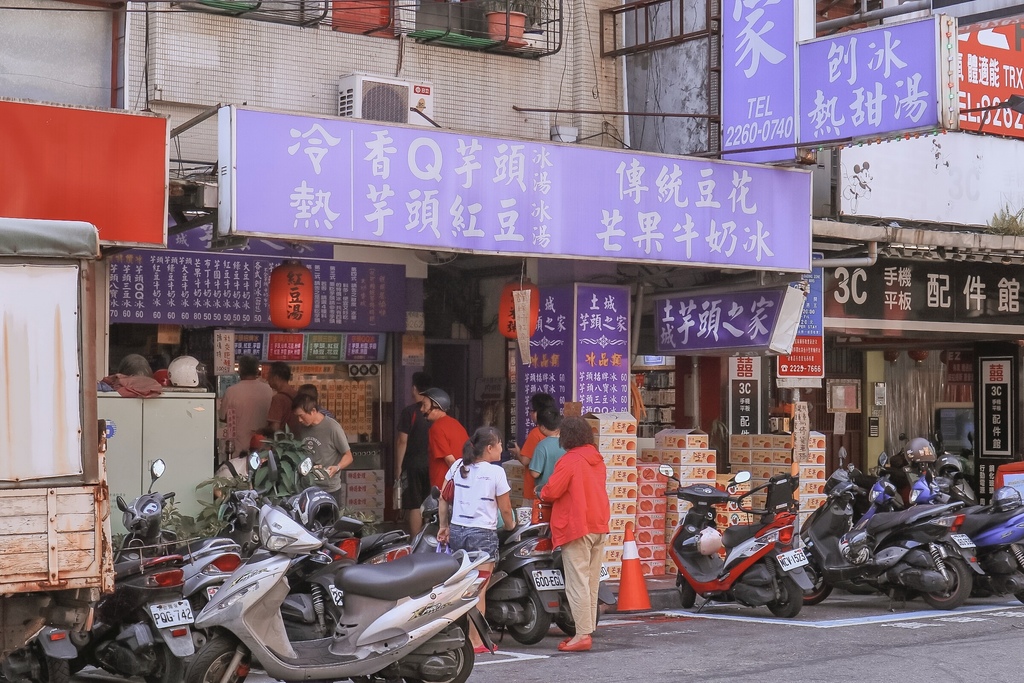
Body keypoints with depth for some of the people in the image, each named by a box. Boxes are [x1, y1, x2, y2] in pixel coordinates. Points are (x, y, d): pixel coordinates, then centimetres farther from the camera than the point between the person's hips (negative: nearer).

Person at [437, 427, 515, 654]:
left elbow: (443, 499, 10)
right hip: (482, 534, -5)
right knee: (478, 591, -1)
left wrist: (443, 526, 17)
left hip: (456, 531, 5)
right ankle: (476, 641, 2)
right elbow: (505, 510, -3)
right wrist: (510, 526, 16)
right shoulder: (496, 472, -9)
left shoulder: (458, 466, 6)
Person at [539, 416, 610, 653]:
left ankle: (582, 635, -9)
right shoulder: (597, 459, 10)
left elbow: (551, 491, -16)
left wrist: (542, 495, 7)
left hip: (577, 527, -8)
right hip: (599, 525, 8)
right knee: (592, 583, 13)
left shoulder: (569, 461, -14)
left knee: (577, 584, -6)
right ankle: (587, 630, 17)